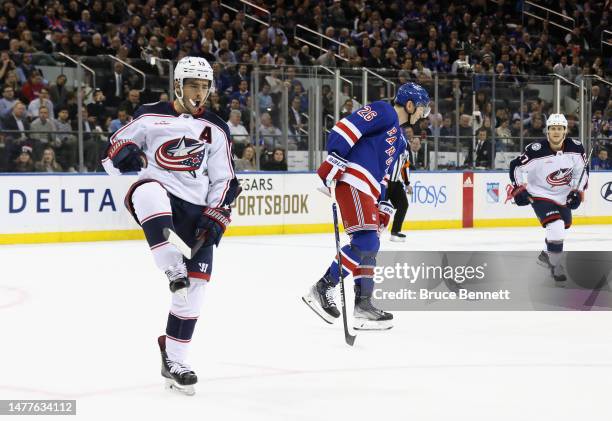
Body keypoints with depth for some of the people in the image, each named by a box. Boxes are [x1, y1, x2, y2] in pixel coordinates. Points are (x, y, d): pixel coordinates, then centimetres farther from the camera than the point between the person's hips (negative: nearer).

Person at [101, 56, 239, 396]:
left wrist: (216, 216, -2)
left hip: (194, 209, 3)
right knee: (149, 191, -41)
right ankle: (173, 271, -45)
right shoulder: (150, 117, 3)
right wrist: (124, 154, -16)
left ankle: (173, 361, 10)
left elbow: (224, 180, 12)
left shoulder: (216, 130, 10)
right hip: (158, 198, -3)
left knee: (195, 285, -3)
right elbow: (114, 147, 8)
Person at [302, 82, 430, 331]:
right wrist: (334, 159, -23)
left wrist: (384, 205, 22)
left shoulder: (399, 139, 27)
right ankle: (321, 290, -15)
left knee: (368, 248, 9)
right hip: (352, 181, -11)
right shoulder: (383, 112, -3)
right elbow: (346, 127, -15)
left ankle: (363, 305, 11)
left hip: (367, 190, 11)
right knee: (365, 242, -18)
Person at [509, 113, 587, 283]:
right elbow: (517, 167, -13)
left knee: (562, 228, 23)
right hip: (541, 195, -6)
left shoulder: (576, 148, -14)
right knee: (556, 228, -22)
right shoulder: (536, 150, -26)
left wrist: (578, 191, -5)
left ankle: (546, 255, 49)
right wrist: (519, 189, -17)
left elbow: (582, 171, 2)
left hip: (564, 197, 6)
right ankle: (555, 266, -2)